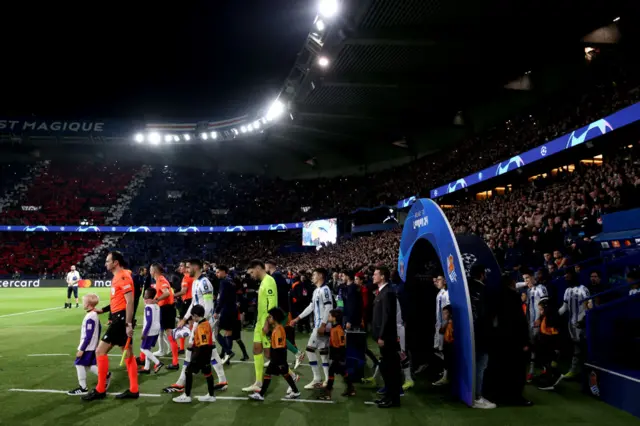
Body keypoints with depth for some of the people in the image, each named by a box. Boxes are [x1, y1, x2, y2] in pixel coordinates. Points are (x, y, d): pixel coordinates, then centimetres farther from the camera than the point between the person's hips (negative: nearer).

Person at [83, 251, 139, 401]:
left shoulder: (123, 277, -15)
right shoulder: (117, 277, 16)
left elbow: (130, 301, -21)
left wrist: (129, 324, -23)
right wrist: (102, 310, 21)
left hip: (121, 319, -10)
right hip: (119, 318, 10)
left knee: (100, 351, -5)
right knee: (128, 354, 10)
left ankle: (100, 390, 4)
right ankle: (133, 390, 14)